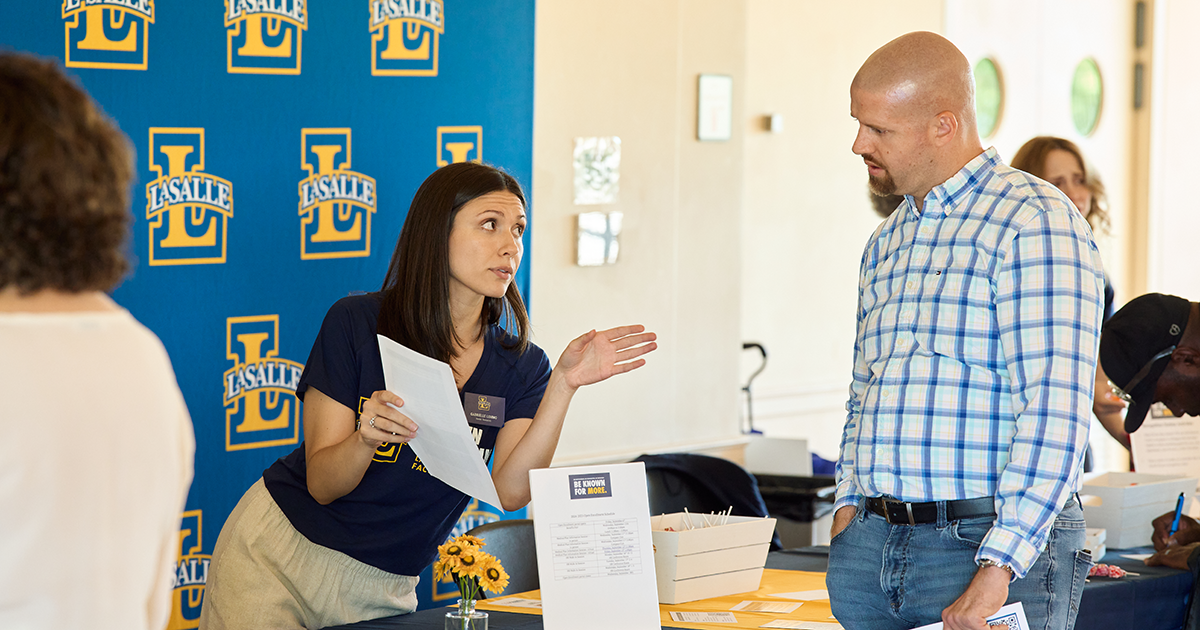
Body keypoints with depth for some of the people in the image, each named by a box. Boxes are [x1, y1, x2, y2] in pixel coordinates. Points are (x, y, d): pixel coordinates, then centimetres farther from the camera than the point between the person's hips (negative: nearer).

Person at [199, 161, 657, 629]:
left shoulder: (521, 367, -3)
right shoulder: (357, 323, -11)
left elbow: (511, 491, -18)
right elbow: (322, 484, -12)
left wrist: (564, 384, -24)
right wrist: (365, 439, -33)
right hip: (277, 556, -2)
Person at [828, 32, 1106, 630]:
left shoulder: (1034, 222, -9)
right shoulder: (886, 243, 17)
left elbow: (1054, 417, -17)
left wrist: (997, 570, -22)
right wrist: (850, 503, 9)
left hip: (994, 540, -7)